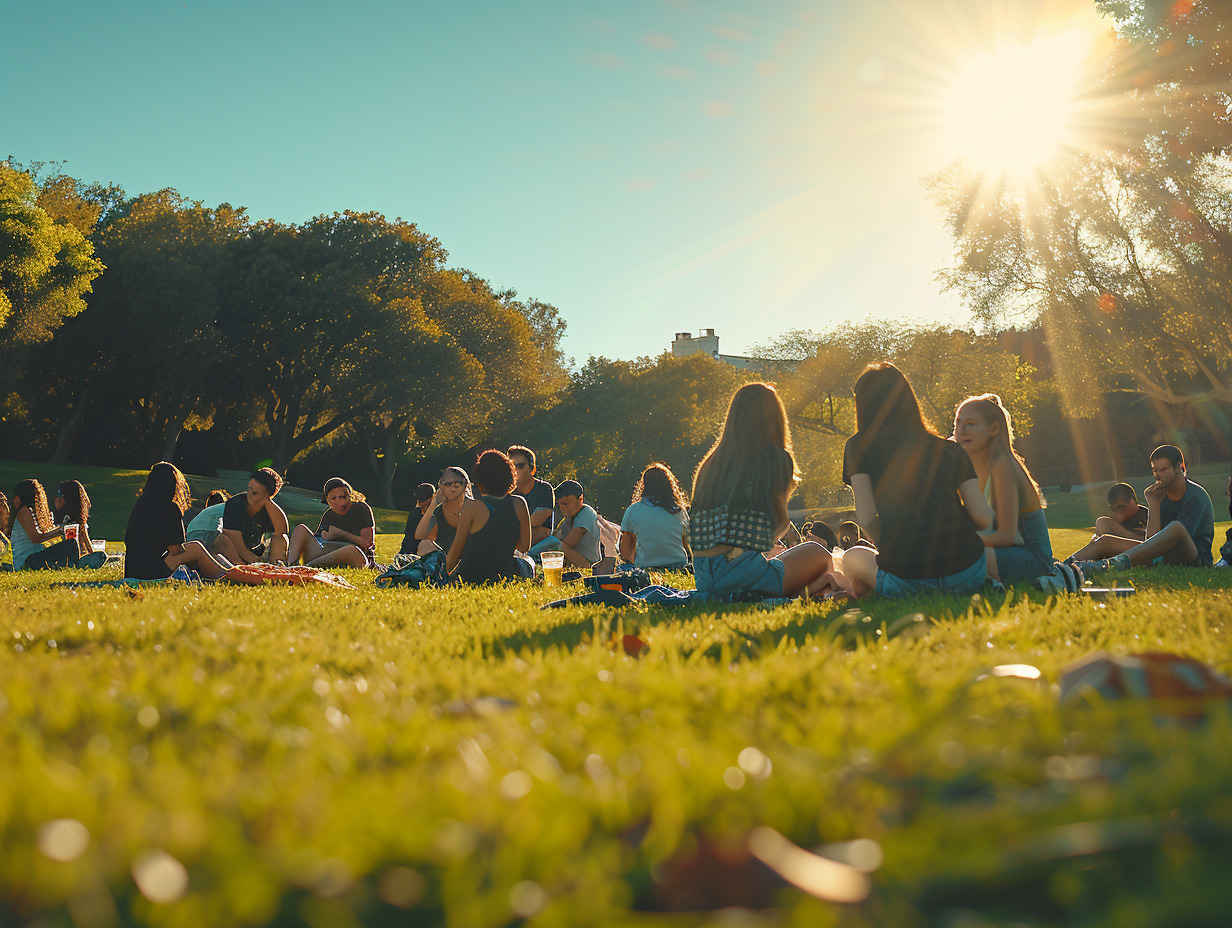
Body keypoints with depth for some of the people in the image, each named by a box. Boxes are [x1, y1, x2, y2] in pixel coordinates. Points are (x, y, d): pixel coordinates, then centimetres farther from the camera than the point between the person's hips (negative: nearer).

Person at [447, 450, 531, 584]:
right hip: (506, 576, 4)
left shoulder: (472, 507, -14)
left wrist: (445, 572, 11)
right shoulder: (519, 505, -4)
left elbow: (457, 549, -5)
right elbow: (524, 546, 4)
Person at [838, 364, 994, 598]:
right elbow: (983, 518, 2)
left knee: (852, 557, 30)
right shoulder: (950, 449, 10)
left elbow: (866, 519, -6)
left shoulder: (860, 445, 3)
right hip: (968, 576, 2)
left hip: (906, 580, -2)